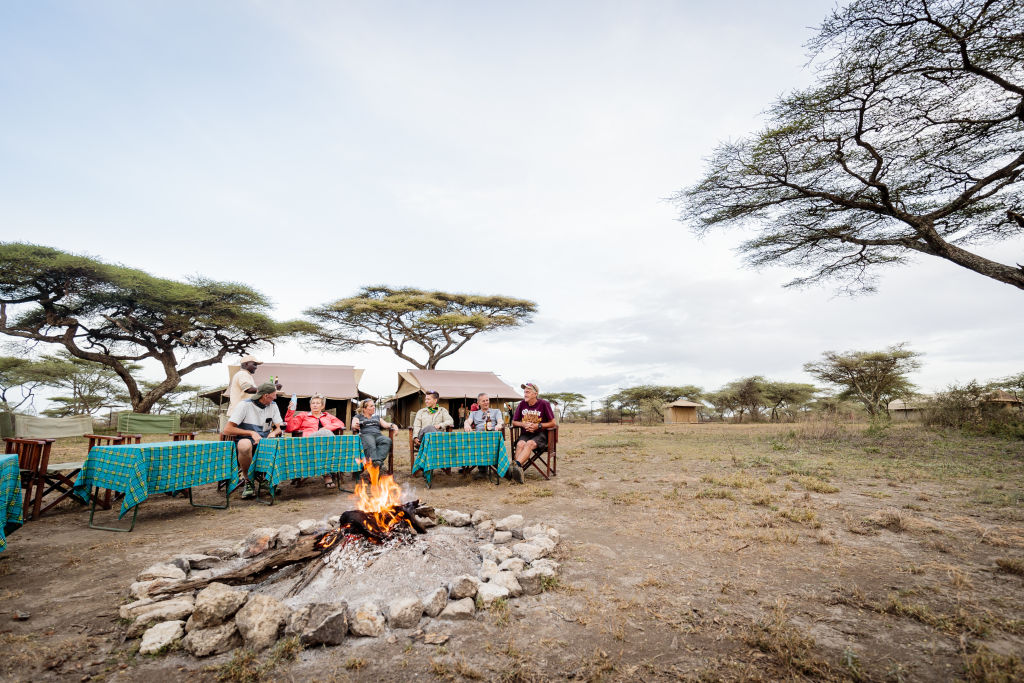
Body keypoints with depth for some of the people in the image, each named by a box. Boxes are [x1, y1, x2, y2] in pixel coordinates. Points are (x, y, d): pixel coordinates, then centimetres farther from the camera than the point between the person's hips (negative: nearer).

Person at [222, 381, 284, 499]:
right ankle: (247, 480, -15)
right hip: (247, 441, -4)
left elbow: (278, 428, 10)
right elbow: (227, 430, -12)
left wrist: (273, 433, -13)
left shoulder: (273, 406, 8)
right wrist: (251, 433, -18)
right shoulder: (245, 405, -8)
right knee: (245, 444, -40)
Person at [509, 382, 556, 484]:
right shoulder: (522, 404, 8)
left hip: (540, 434, -3)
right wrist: (523, 424, -6)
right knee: (520, 444, -31)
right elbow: (514, 422, 15)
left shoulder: (544, 404, -2)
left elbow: (552, 423, 0)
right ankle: (518, 470, -45)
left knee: (530, 444, -35)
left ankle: (515, 465, -53)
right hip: (525, 434, 3)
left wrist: (538, 426, -12)